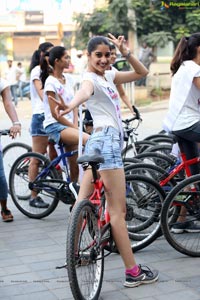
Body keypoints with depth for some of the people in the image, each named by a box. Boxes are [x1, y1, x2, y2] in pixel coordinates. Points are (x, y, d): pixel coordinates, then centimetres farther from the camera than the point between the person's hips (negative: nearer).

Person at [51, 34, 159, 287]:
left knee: (83, 203, 13)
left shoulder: (109, 76, 16)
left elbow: (142, 73, 17)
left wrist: (125, 52, 2)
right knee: (117, 210, -8)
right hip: (106, 140, -9)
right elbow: (84, 91, -36)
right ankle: (133, 272, -4)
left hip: (100, 141, 9)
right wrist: (70, 106, -58)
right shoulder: (90, 79, -11)